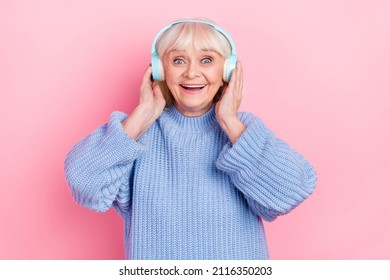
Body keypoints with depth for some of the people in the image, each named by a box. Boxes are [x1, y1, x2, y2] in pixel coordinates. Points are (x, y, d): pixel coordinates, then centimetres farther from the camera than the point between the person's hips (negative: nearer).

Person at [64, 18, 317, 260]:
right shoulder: (139, 130, -8)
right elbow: (84, 182, -22)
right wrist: (143, 114, -18)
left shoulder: (246, 128, -7)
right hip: (153, 264, 0)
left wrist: (229, 121, -20)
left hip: (236, 267, 1)